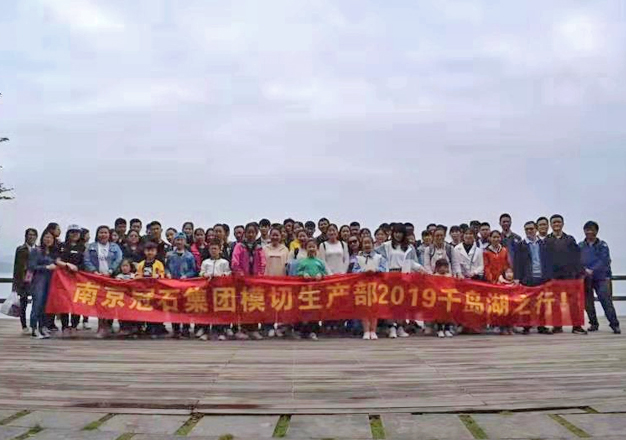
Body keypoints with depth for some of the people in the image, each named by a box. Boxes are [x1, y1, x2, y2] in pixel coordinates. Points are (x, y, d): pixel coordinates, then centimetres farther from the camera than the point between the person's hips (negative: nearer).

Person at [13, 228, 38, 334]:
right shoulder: (20, 249, 5)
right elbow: (16, 266, 3)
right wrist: (16, 282, -2)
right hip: (24, 280, -1)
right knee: (23, 304, 4)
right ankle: (24, 327, 12)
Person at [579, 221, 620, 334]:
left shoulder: (603, 245, 2)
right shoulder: (580, 246, 8)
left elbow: (604, 260, -10)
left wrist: (592, 270, -21)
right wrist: (584, 270, -16)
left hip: (601, 277, -2)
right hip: (586, 278, 2)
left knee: (606, 300, -11)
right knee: (588, 302, 5)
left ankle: (614, 325, -8)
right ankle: (593, 324, 17)